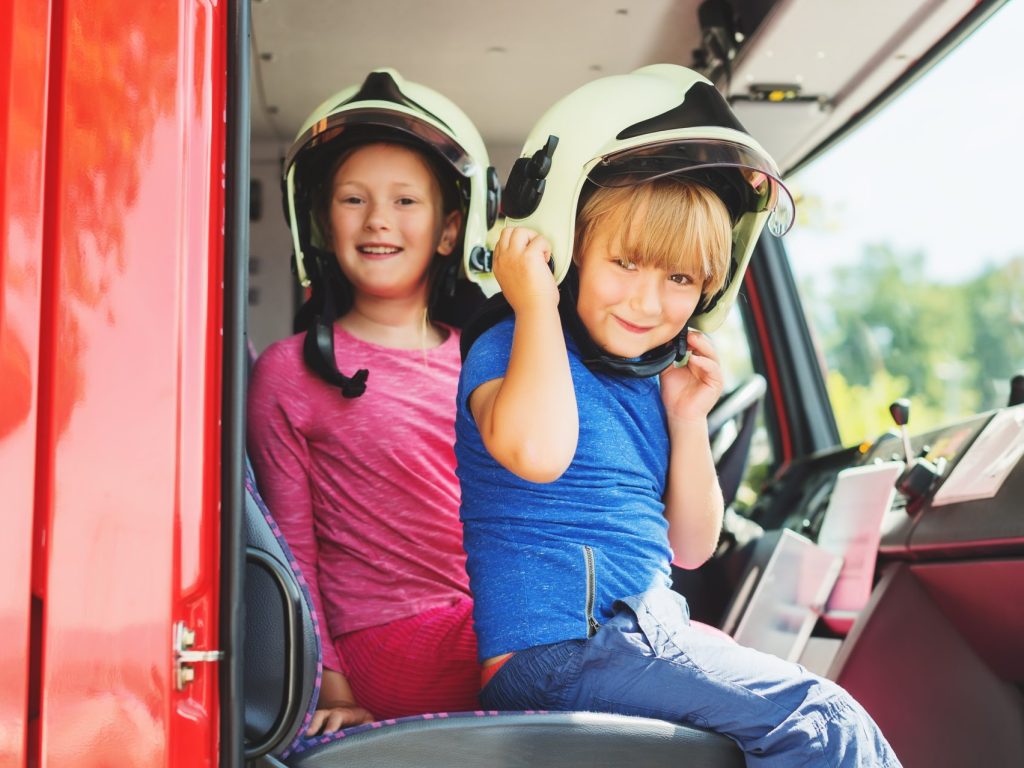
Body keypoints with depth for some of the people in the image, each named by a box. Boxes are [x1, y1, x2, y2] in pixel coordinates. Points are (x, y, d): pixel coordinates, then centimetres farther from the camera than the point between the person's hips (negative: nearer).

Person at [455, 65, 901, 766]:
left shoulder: (654, 382, 12)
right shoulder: (509, 349, -8)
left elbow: (690, 547, 16)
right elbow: (536, 453, -34)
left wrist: (688, 420, 4)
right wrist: (536, 301, -20)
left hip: (650, 635, 8)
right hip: (560, 649, -8)